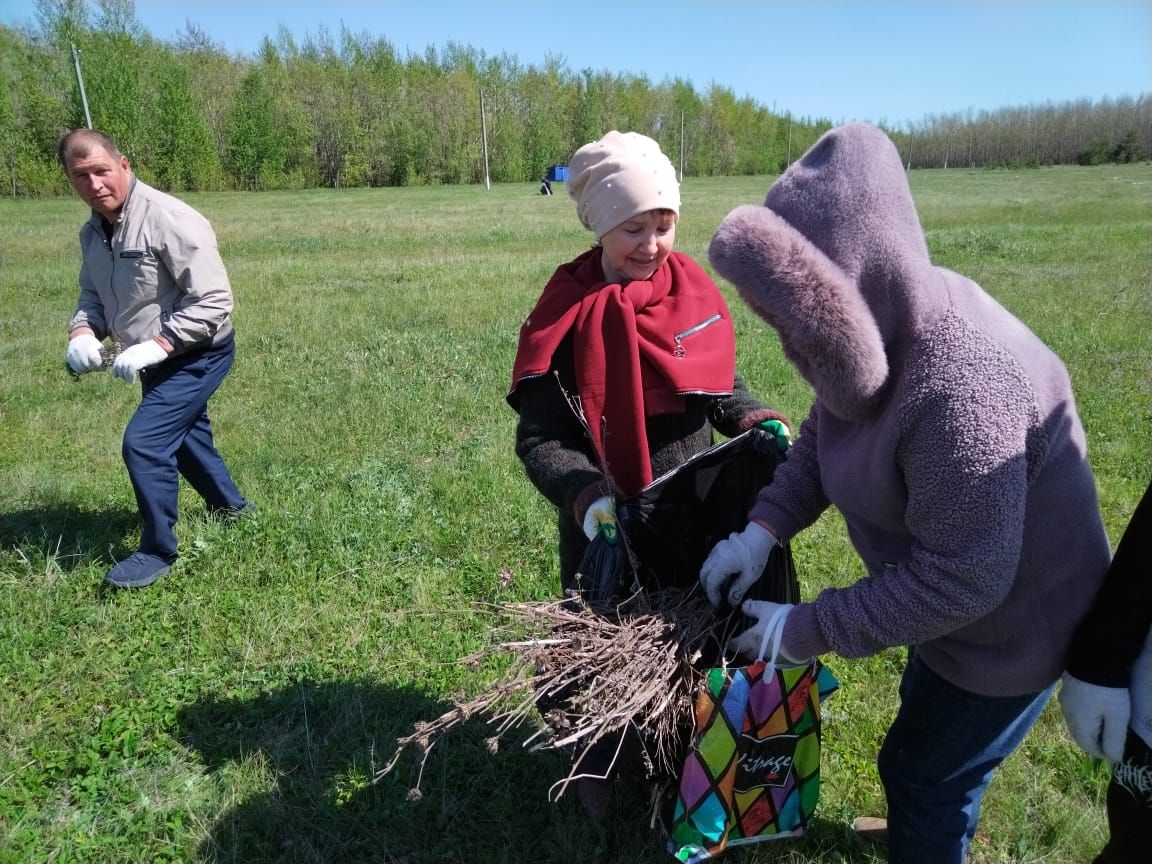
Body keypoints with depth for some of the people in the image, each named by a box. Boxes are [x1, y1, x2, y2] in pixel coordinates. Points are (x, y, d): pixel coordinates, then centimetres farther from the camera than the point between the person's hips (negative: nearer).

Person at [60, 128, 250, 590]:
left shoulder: (170, 220, -25)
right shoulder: (93, 231, 2)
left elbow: (214, 302, -28)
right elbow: (93, 295, 11)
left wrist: (157, 345, -32)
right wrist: (83, 331, -11)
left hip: (196, 355, -9)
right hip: (157, 361, 9)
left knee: (143, 442, -15)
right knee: (184, 433, 25)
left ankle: (157, 551, 4)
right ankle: (229, 505, 50)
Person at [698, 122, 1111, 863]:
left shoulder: (959, 391, -40)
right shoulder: (885, 321, -13)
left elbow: (959, 582, -34)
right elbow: (827, 432, 0)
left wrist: (809, 630, -26)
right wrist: (763, 528, -13)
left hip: (1010, 622, -9)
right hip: (957, 585, 9)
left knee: (922, 769, 13)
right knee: (929, 719, 31)